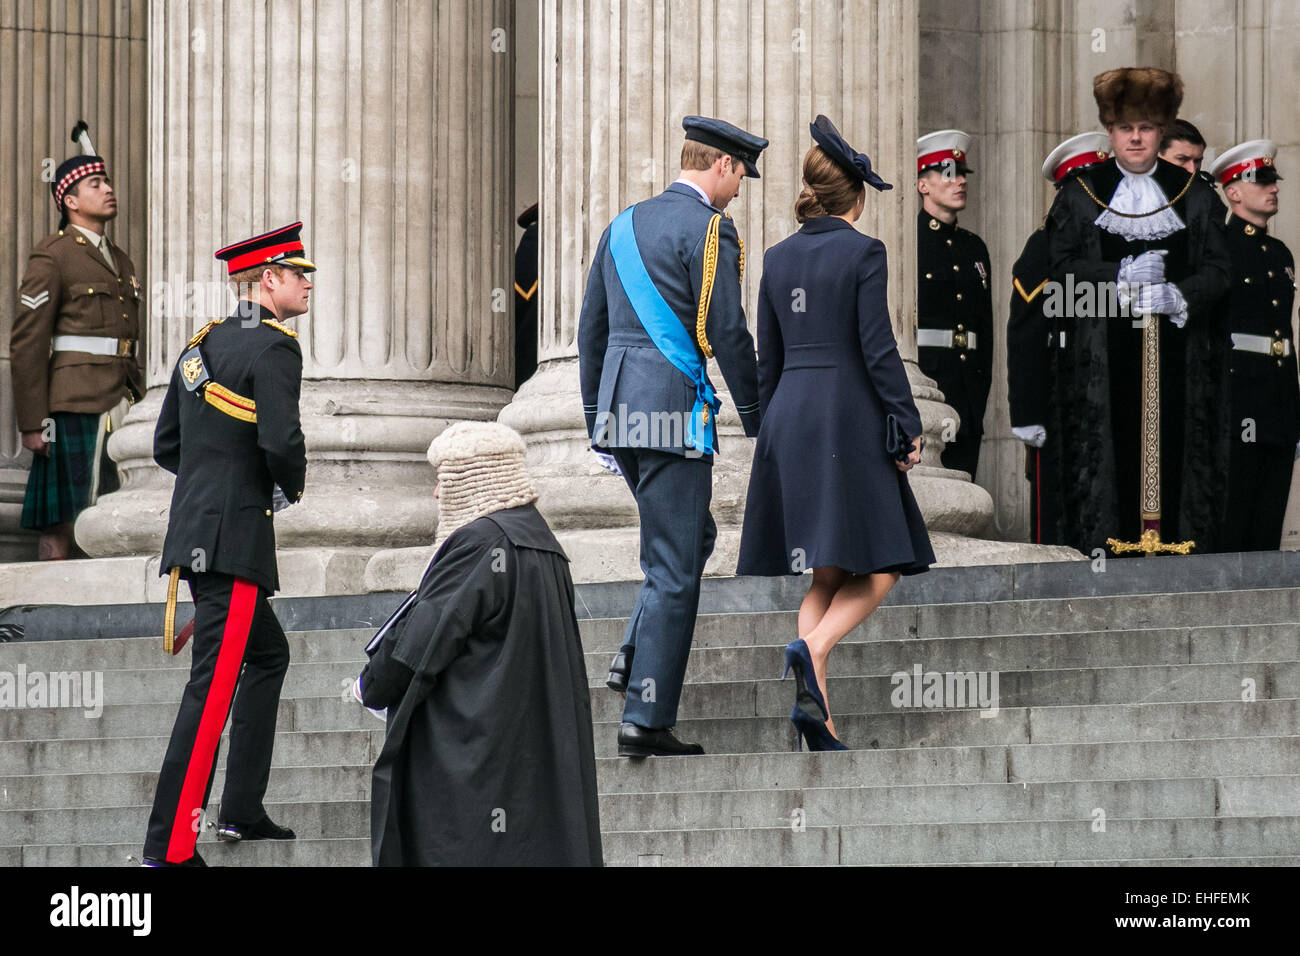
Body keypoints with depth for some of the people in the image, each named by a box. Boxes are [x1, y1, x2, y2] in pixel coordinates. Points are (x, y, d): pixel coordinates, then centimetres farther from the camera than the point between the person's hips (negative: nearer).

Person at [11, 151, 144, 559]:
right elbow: (26, 343, -9)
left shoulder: (121, 262, 21)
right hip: (73, 407, -7)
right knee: (63, 521, -7)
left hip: (118, 403, 7)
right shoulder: (52, 257, -4)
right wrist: (32, 423, -13)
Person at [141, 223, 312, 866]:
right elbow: (281, 441, -22)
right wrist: (292, 487, -2)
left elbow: (166, 446, 18)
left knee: (268, 655, 24)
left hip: (193, 530, 9)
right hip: (235, 538, -9)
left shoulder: (203, 344, 14)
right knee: (213, 686, -10)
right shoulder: (274, 348, -12)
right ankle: (169, 846, -13)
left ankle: (242, 811, 25)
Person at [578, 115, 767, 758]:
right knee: (675, 567, -3)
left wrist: (597, 417, 23)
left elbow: (591, 328, 18)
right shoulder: (708, 229, -8)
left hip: (618, 411, 8)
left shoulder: (623, 225, 16)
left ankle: (634, 658, 9)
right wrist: (755, 415, -4)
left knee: (691, 537, 23)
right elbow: (725, 331, -13)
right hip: (674, 411, -8)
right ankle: (646, 719, -6)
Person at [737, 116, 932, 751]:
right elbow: (877, 349, -12)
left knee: (826, 576, 10)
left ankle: (818, 716, 0)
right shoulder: (862, 253, -7)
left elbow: (767, 359, 13)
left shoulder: (778, 258, 10)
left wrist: (769, 433, 20)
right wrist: (908, 426, -7)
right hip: (848, 414, -6)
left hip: (788, 417, 6)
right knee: (880, 566, 1)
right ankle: (814, 646, -25)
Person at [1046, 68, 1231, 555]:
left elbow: (1219, 268, 5)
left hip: (1177, 350, 1)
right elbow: (1062, 267, 1)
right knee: (1113, 452, -7)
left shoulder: (1195, 194, 11)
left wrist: (1179, 294, -15)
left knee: (1172, 454, -6)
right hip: (1104, 354, -1)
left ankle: (1173, 543, -2)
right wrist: (1121, 275, -14)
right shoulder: (1081, 193, 9)